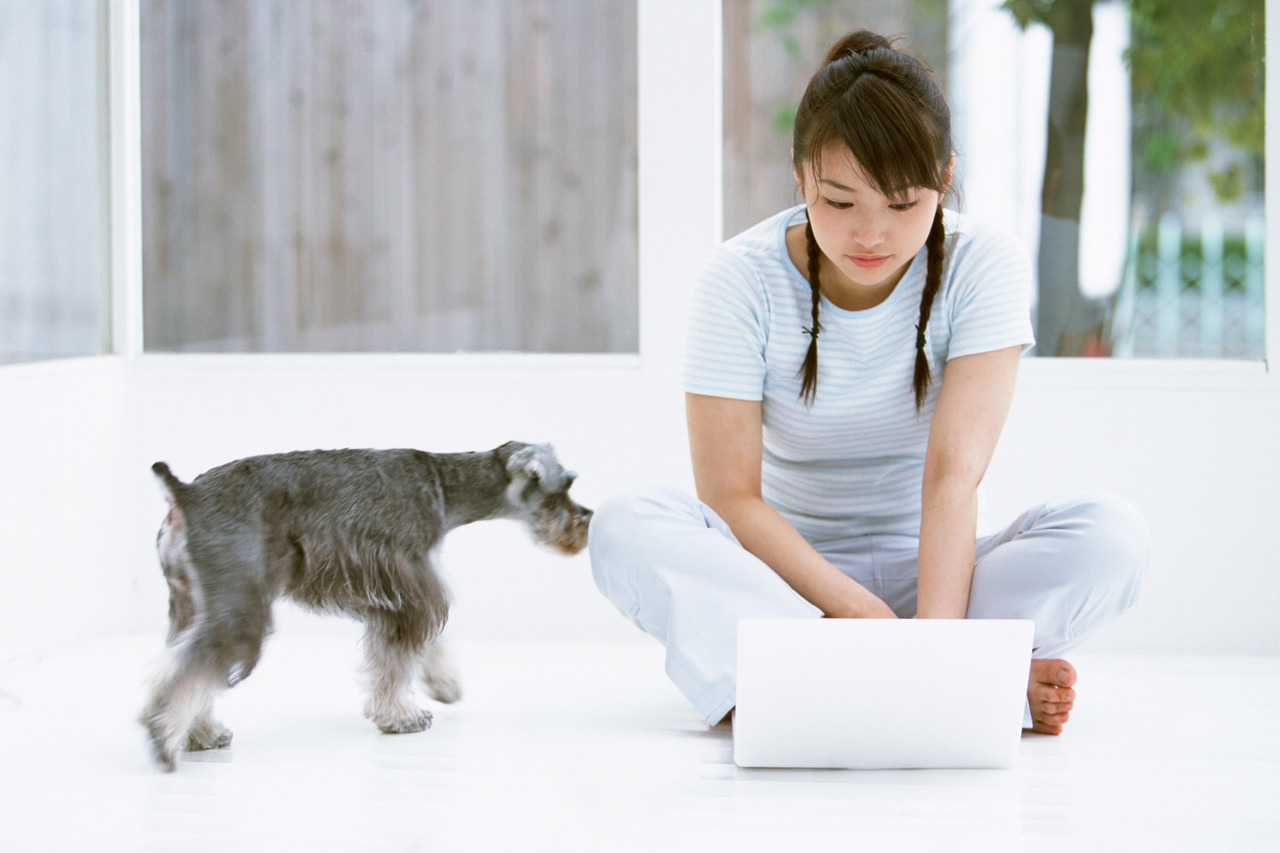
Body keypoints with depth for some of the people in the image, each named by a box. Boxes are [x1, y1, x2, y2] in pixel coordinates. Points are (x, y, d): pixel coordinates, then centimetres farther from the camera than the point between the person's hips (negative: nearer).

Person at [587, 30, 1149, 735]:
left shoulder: (984, 265, -10)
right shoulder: (741, 279, -11)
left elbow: (955, 472, -20)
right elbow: (729, 496, -15)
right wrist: (854, 608, -29)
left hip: (925, 565, 0)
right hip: (785, 566, 0)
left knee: (1111, 533, -26)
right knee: (625, 528, -30)